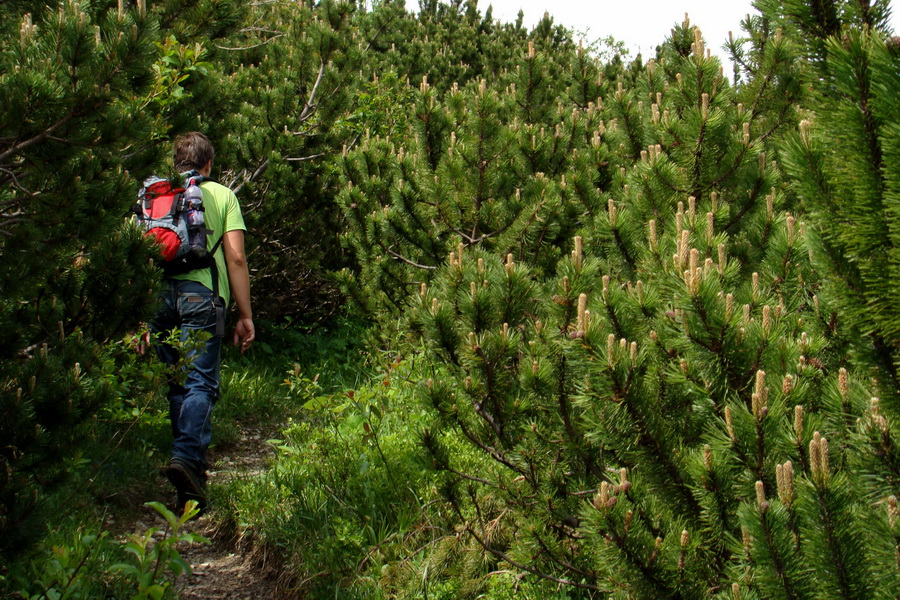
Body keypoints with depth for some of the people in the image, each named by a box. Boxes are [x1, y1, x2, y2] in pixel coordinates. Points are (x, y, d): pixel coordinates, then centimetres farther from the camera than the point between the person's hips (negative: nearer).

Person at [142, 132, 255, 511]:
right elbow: (235, 258, 1)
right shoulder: (222, 195, 9)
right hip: (202, 295, -3)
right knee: (200, 383, -5)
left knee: (174, 383, 13)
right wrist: (245, 315, 4)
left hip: (159, 295, 3)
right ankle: (187, 457, -23)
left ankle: (191, 465, 19)